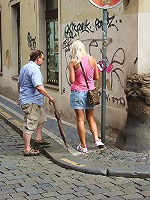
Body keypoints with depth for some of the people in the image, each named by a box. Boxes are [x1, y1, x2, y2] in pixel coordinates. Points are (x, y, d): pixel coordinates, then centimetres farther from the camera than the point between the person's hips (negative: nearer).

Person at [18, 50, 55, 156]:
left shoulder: (24, 67, 14)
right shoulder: (34, 69, -19)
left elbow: (19, 83, 24)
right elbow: (39, 87, -28)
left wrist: (21, 95, 36)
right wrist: (50, 97, -20)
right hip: (31, 101, -11)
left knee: (42, 117, 26)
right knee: (30, 125, -7)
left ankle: (39, 138, 33)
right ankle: (27, 149, -3)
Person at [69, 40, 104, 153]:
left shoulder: (73, 62, -9)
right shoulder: (92, 59, 0)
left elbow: (72, 80, -12)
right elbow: (97, 77, 5)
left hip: (77, 92, -3)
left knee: (80, 119, 4)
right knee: (90, 118, 18)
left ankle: (83, 146, 8)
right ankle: (97, 139, 2)